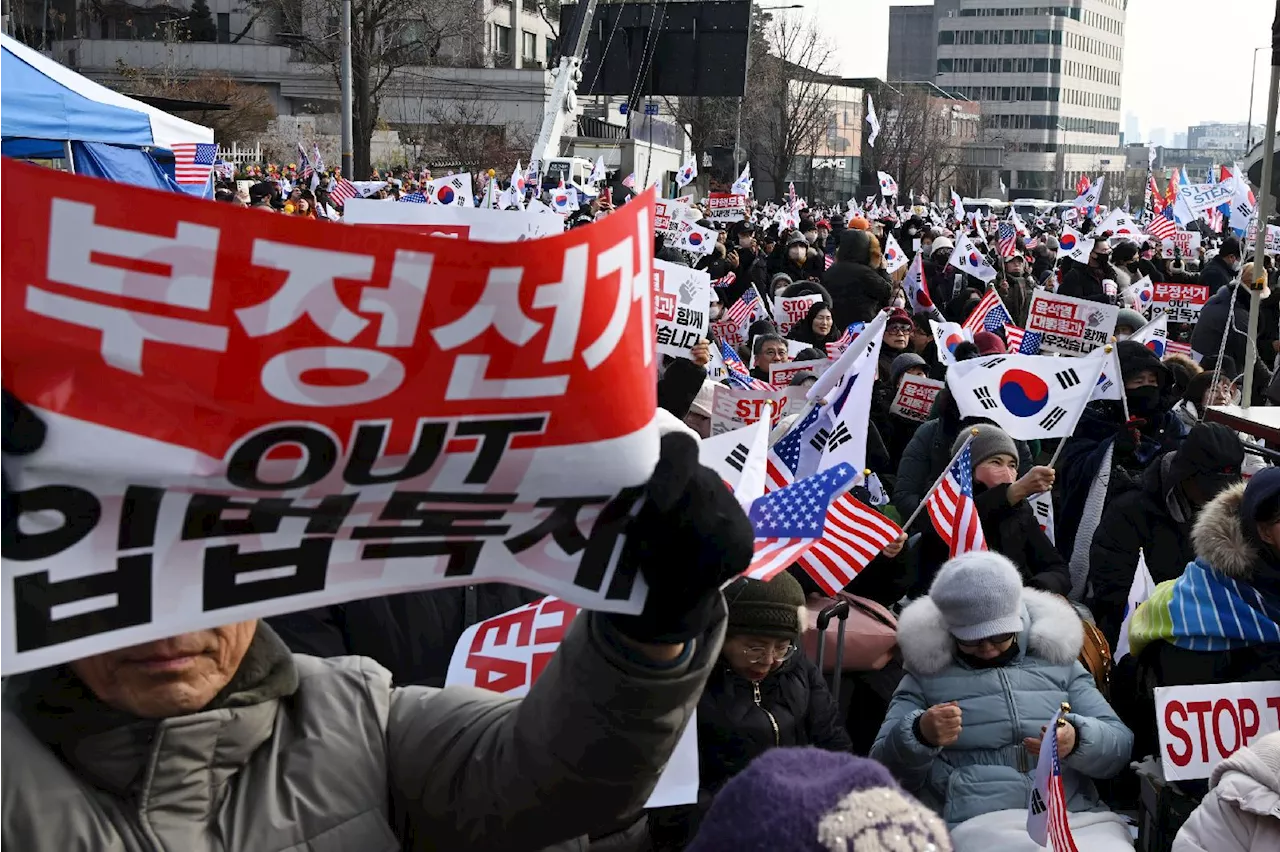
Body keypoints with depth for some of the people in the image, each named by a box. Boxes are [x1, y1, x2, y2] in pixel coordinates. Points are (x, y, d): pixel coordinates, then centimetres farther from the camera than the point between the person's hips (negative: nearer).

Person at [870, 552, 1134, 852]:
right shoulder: (927, 673, 13)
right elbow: (883, 767, 9)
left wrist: (1077, 741, -12)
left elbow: (1120, 745, 12)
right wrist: (919, 736, -14)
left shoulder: (1058, 661, 18)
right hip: (978, 822, -2)